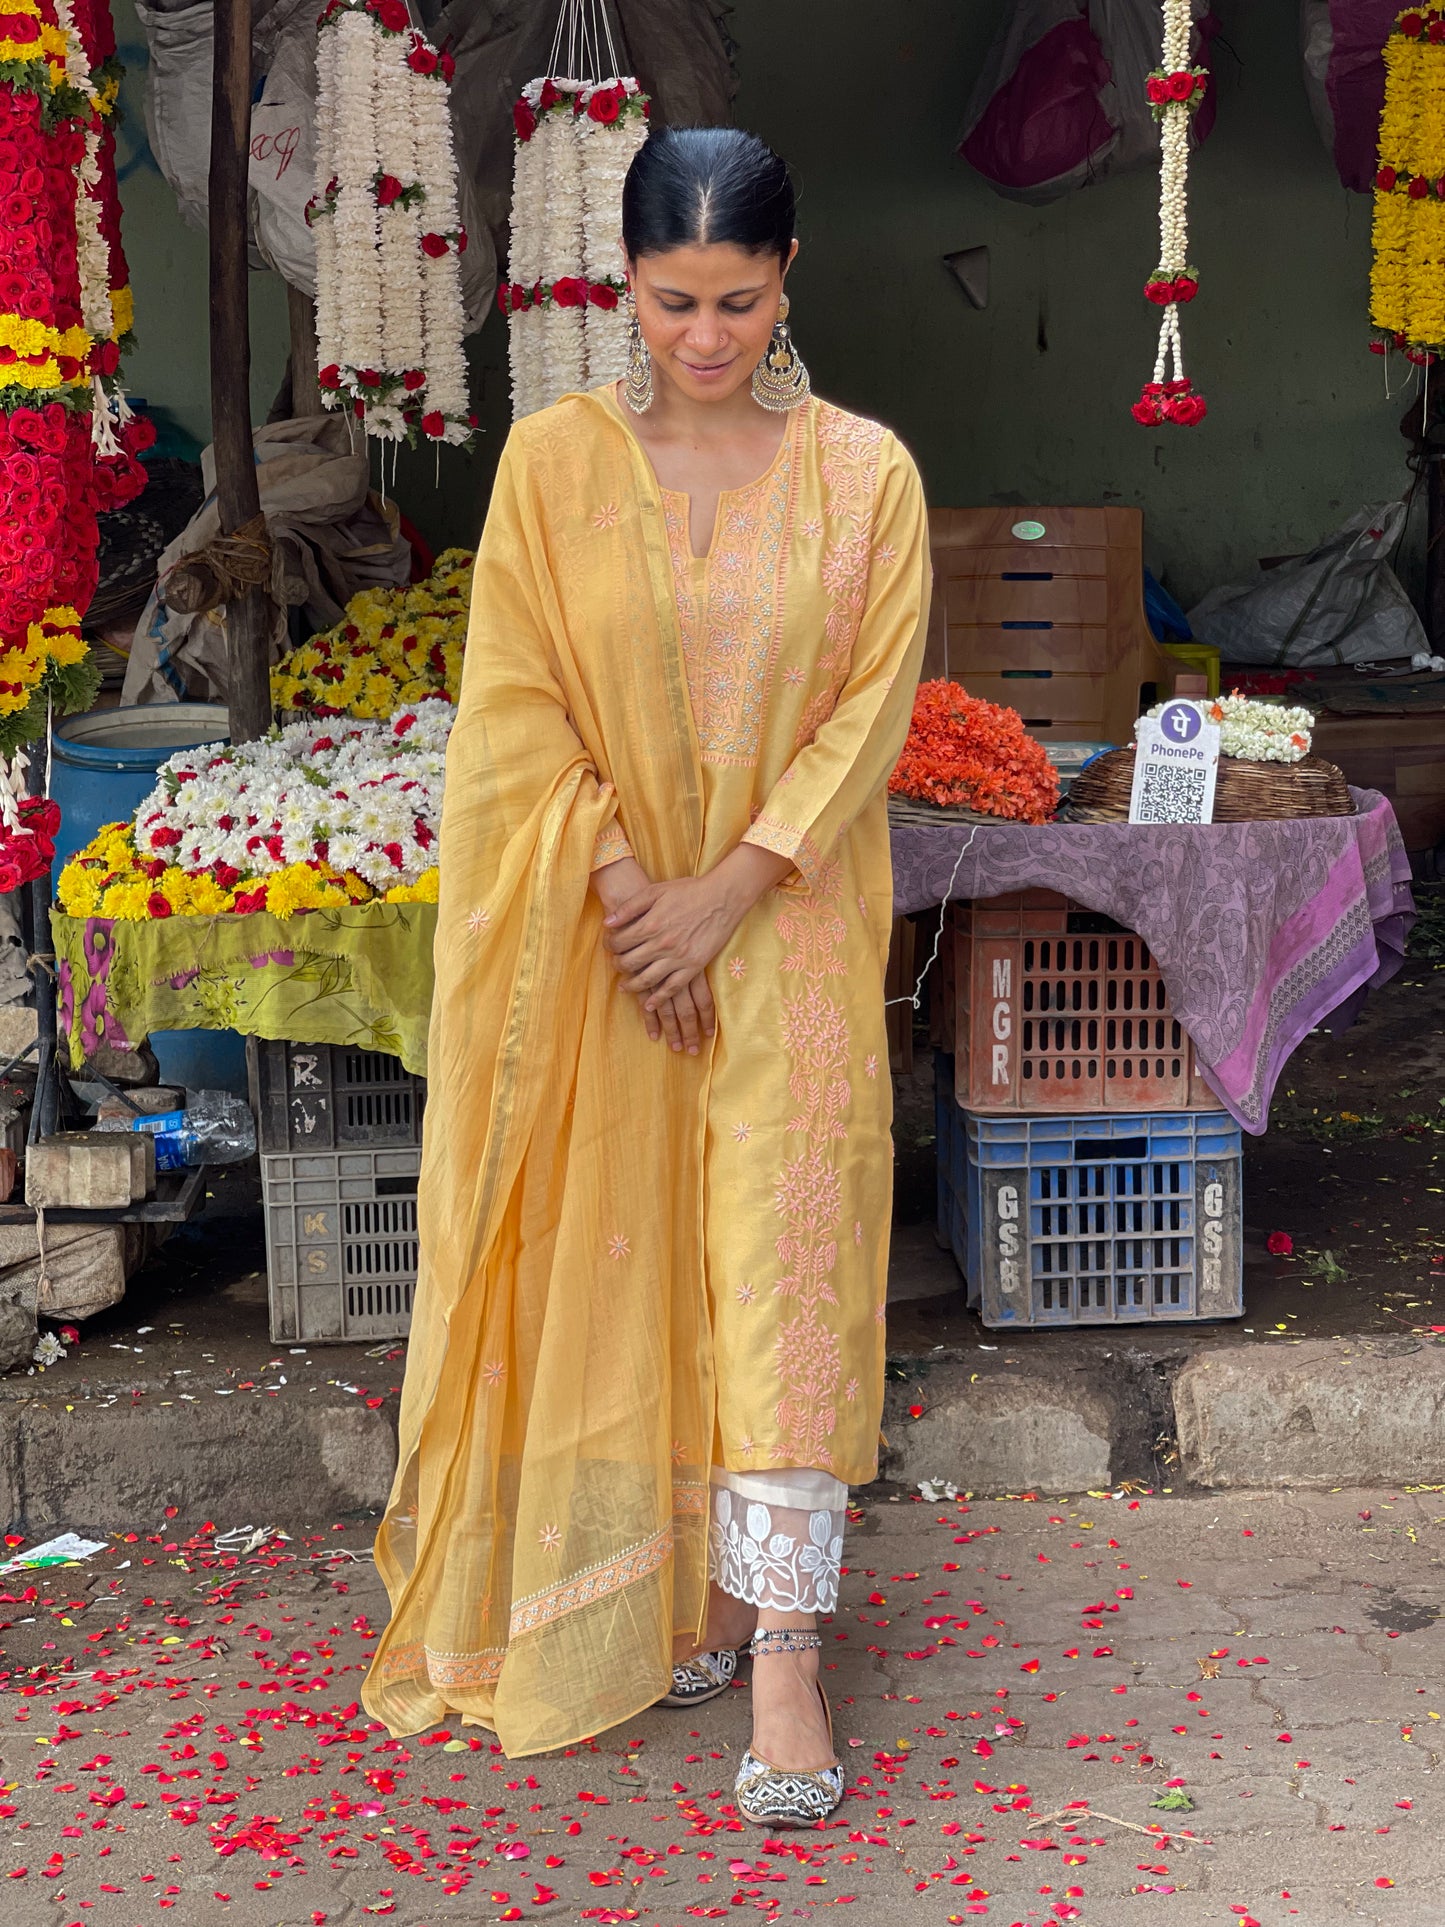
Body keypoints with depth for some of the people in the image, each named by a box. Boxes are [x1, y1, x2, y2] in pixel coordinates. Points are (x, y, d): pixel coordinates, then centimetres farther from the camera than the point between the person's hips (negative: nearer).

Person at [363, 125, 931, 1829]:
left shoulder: (862, 473, 0)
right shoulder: (554, 461, 0)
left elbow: (870, 708, -4)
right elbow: (515, 709, -3)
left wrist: (723, 895, -12)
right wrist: (629, 891, -11)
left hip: (786, 936, -1)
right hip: (595, 931, 1)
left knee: (786, 1262, -7)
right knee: (619, 1263, 7)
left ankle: (782, 1652, -3)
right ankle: (679, 1592, 22)